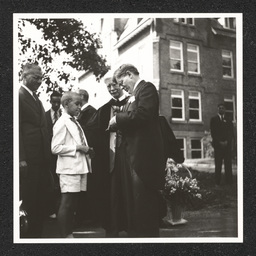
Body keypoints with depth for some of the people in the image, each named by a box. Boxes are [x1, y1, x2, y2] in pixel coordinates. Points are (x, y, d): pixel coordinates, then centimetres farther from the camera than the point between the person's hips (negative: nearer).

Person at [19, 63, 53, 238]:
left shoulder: (37, 100, 21)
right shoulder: (19, 96, -6)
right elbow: (17, 129, -13)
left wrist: (48, 154, 13)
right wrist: (21, 158, -18)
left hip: (42, 158, 8)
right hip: (28, 160, -8)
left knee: (41, 199, 10)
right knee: (28, 200, -1)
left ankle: (38, 232, 19)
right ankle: (28, 234, 11)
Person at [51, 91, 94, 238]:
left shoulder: (75, 122, 17)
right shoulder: (62, 123, -8)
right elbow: (55, 148, -14)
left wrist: (86, 149, 4)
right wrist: (77, 147, -16)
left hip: (79, 167, 8)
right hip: (69, 169, -8)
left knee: (73, 203, 13)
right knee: (66, 204, -4)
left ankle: (70, 233, 22)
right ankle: (65, 235, 4)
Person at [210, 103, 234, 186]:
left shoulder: (228, 120, 16)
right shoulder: (214, 119, 9)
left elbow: (231, 133, 9)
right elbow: (213, 132, 1)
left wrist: (227, 141, -7)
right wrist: (220, 142, -10)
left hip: (227, 144, 2)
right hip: (218, 145, -2)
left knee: (228, 164, -2)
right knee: (218, 164, -4)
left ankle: (229, 182, 0)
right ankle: (217, 183, -2)